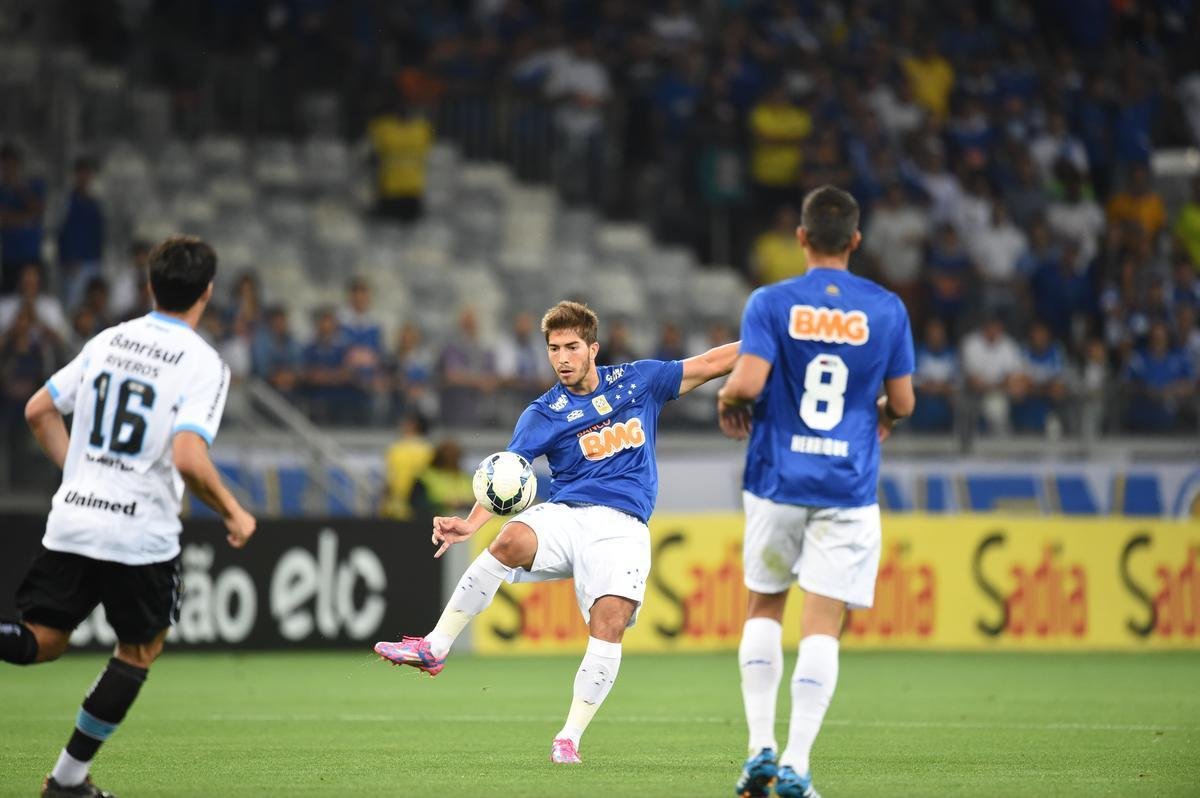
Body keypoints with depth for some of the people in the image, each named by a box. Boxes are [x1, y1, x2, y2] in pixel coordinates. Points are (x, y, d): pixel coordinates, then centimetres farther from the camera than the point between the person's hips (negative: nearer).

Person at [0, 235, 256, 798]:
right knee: (140, 649, 17)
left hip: (71, 520, 5)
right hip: (141, 534, -4)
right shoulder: (203, 364, -11)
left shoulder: (109, 340, 8)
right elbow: (188, 457, -22)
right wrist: (234, 513, -7)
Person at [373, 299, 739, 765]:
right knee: (511, 541, -32)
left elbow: (710, 364, 15)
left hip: (621, 528, 1)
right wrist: (471, 523, -25)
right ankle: (434, 648, -24)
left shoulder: (638, 380, 10)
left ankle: (569, 738, -10)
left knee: (610, 624, -21)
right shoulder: (544, 414, 4)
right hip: (564, 516, -1)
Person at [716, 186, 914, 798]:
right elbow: (902, 401, 4)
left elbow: (747, 383, -16)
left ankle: (761, 748, 9)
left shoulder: (770, 303, -4)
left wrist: (726, 403, 6)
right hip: (848, 488, 0)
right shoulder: (886, 309, 1)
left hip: (777, 479, 0)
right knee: (822, 625, -2)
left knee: (763, 608, 17)